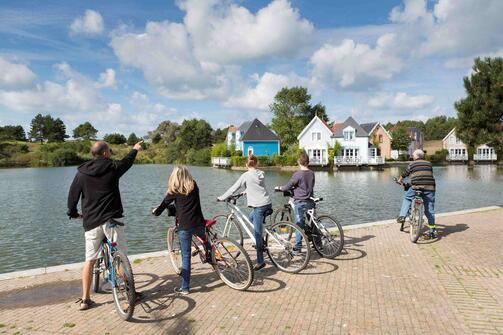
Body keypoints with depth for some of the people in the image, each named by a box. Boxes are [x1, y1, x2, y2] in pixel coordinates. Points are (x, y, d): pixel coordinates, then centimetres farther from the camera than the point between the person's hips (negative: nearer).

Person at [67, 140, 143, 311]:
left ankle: (85, 299, 15)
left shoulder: (82, 173, 3)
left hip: (91, 221, 3)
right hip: (112, 219, -3)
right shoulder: (112, 167, -2)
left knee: (90, 260, 11)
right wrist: (135, 149, 38)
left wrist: (73, 213, 27)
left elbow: (72, 194, 9)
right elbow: (126, 162, 18)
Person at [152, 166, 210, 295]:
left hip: (184, 226, -3)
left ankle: (184, 288, 9)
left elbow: (164, 204, 9)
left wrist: (155, 212, 30)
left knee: (186, 256, 2)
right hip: (198, 223, 3)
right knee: (205, 239, 37)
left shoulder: (175, 190, -3)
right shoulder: (194, 186, 8)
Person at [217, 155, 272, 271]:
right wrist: (247, 191, 41)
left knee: (257, 233, -1)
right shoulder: (261, 173, 10)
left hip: (259, 206, -7)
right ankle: (260, 243, 31)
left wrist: (221, 198, 10)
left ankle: (260, 261, 4)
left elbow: (233, 189, -2)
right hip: (268, 204, 7)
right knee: (251, 217, 31)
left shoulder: (246, 176, -7)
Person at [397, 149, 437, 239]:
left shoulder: (412, 164, 10)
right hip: (430, 188, 3)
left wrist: (399, 181, 38)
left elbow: (404, 175, 19)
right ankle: (432, 231, 10)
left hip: (416, 187, -3)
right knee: (430, 209, 8)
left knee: (407, 198, 24)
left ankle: (402, 216, 12)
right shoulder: (429, 164, 20)